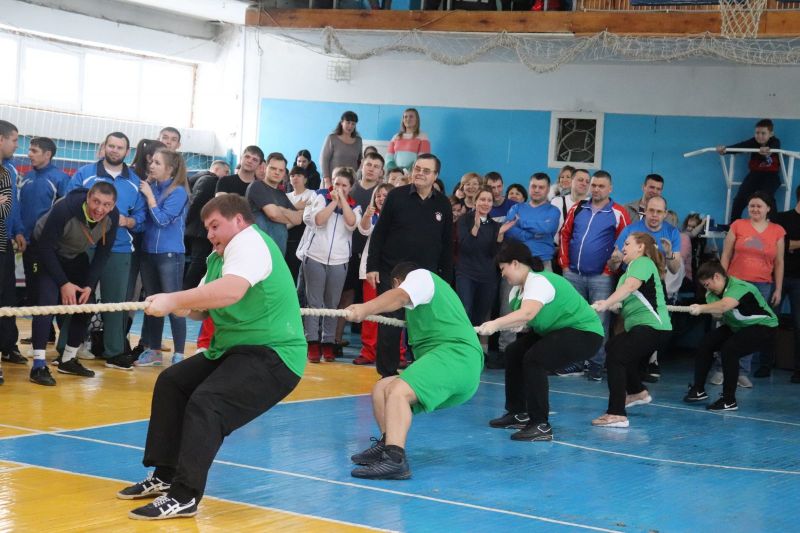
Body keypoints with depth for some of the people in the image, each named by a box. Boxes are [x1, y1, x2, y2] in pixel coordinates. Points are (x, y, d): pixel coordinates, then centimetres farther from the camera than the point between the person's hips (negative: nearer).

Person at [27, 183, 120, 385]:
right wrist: (63, 283, -26)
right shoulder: (65, 209, -36)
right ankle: (38, 365, -21)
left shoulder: (113, 216, -21)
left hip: (76, 255, 6)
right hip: (46, 251, -6)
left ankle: (68, 360, 16)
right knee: (48, 300, -22)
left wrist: (89, 285, -15)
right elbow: (46, 247, -28)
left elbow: (103, 252, -9)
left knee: (86, 304, 1)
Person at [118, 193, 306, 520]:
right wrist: (182, 307, -13)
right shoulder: (220, 256, 17)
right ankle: (165, 476, 17)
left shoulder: (249, 242, -15)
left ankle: (184, 496, -24)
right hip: (233, 350, 11)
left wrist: (174, 299, -34)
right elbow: (203, 304, 10)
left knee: (205, 402, -27)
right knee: (171, 382, 13)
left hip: (272, 355, -11)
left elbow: (231, 290, -36)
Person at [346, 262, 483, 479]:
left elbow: (399, 296, -14)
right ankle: (388, 444, -5)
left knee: (398, 391, -29)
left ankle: (395, 459, -46)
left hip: (454, 354, -10)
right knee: (382, 388, 8)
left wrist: (365, 308, -29)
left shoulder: (420, 275, 8)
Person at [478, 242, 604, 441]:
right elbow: (520, 317, -4)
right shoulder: (520, 288, 7)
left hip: (584, 332, -11)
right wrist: (491, 327, -18)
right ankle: (518, 414, 22)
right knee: (513, 352, 10)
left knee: (534, 359, -27)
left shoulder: (538, 281, -24)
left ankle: (541, 426, -22)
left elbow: (527, 314, -42)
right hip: (557, 331, 11)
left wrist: (495, 324, -50)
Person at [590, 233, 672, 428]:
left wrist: (605, 304, -36)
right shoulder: (634, 267, 24)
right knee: (613, 346, 30)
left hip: (652, 326, -11)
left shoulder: (643, 262, -7)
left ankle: (617, 415, -29)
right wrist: (607, 304, -2)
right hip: (640, 326, 11)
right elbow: (628, 299, 15)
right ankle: (637, 392, 41)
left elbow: (629, 287, -25)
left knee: (615, 357, -23)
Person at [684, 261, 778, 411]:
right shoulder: (714, 292, -2)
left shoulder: (739, 287, -31)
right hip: (736, 326, 9)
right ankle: (698, 390, 11)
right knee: (705, 344, -4)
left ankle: (729, 401, -19)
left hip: (763, 327, -9)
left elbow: (724, 305, -52)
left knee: (729, 350, -29)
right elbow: (716, 312, -20)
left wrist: (702, 308, -63)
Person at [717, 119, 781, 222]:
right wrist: (725, 149, -44)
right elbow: (739, 146, -24)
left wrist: (769, 151, -64)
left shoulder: (775, 142, -13)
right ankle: (733, 225, 0)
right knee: (740, 197, -11)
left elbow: (774, 149, -38)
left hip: (771, 175, -3)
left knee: (766, 197, -28)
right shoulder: (753, 142, -7)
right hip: (755, 173, 3)